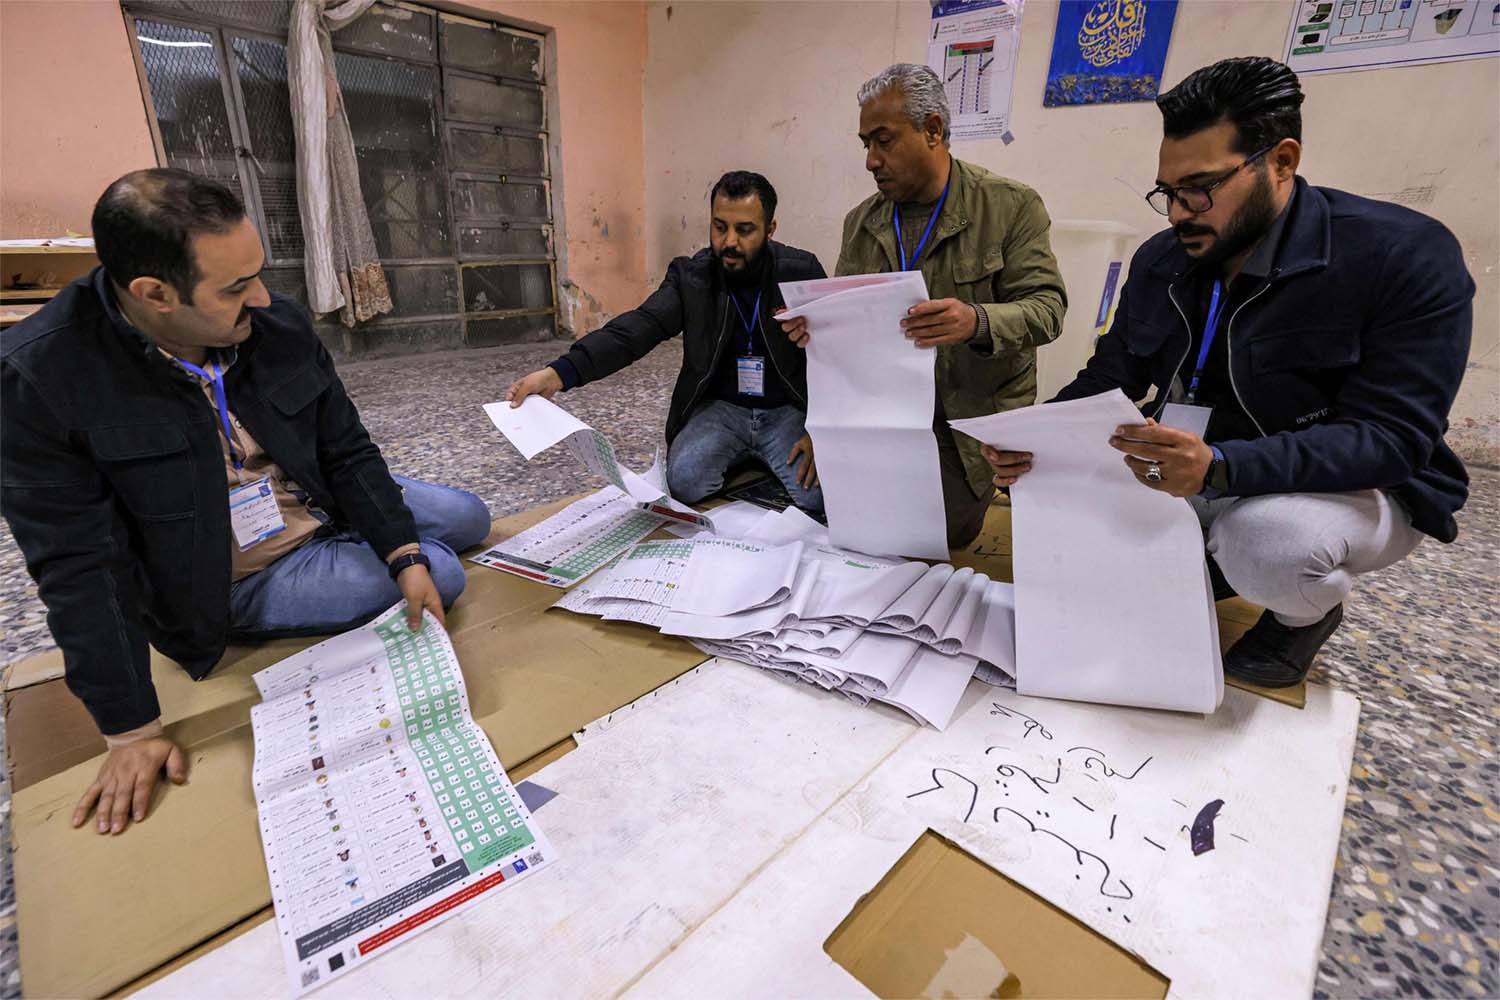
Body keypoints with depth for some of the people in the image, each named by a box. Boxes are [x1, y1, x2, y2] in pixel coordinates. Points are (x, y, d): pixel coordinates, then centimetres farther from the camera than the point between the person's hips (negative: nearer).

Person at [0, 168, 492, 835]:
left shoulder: (278, 325, -12)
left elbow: (348, 452, -5)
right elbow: (79, 566, -21)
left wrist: (405, 557, -17)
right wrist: (132, 731, -19)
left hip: (324, 510, 5)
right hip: (229, 583, -5)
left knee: (470, 517, 7)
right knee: (445, 578, -15)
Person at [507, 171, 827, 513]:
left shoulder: (802, 272, -6)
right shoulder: (691, 276, -5)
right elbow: (639, 328, -19)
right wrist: (560, 373, -35)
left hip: (788, 410, -1)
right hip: (720, 407, 1)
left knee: (819, 492, -25)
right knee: (685, 480, -26)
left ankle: (764, 460, 9)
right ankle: (745, 460, 8)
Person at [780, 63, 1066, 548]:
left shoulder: (1012, 206, -7)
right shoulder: (860, 222, 6)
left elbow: (1046, 306, -13)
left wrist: (977, 322, -34)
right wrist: (818, 324, -14)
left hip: (974, 414, -3)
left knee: (944, 532, -7)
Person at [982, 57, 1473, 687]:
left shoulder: (1407, 256, -18)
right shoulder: (1160, 261, -2)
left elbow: (1391, 436, -25)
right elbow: (1108, 379, 0)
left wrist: (1217, 466, -43)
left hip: (1354, 488, -5)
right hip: (1195, 473, 5)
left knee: (1265, 543, -37)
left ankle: (1308, 612, 3)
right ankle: (1203, 566, 14)